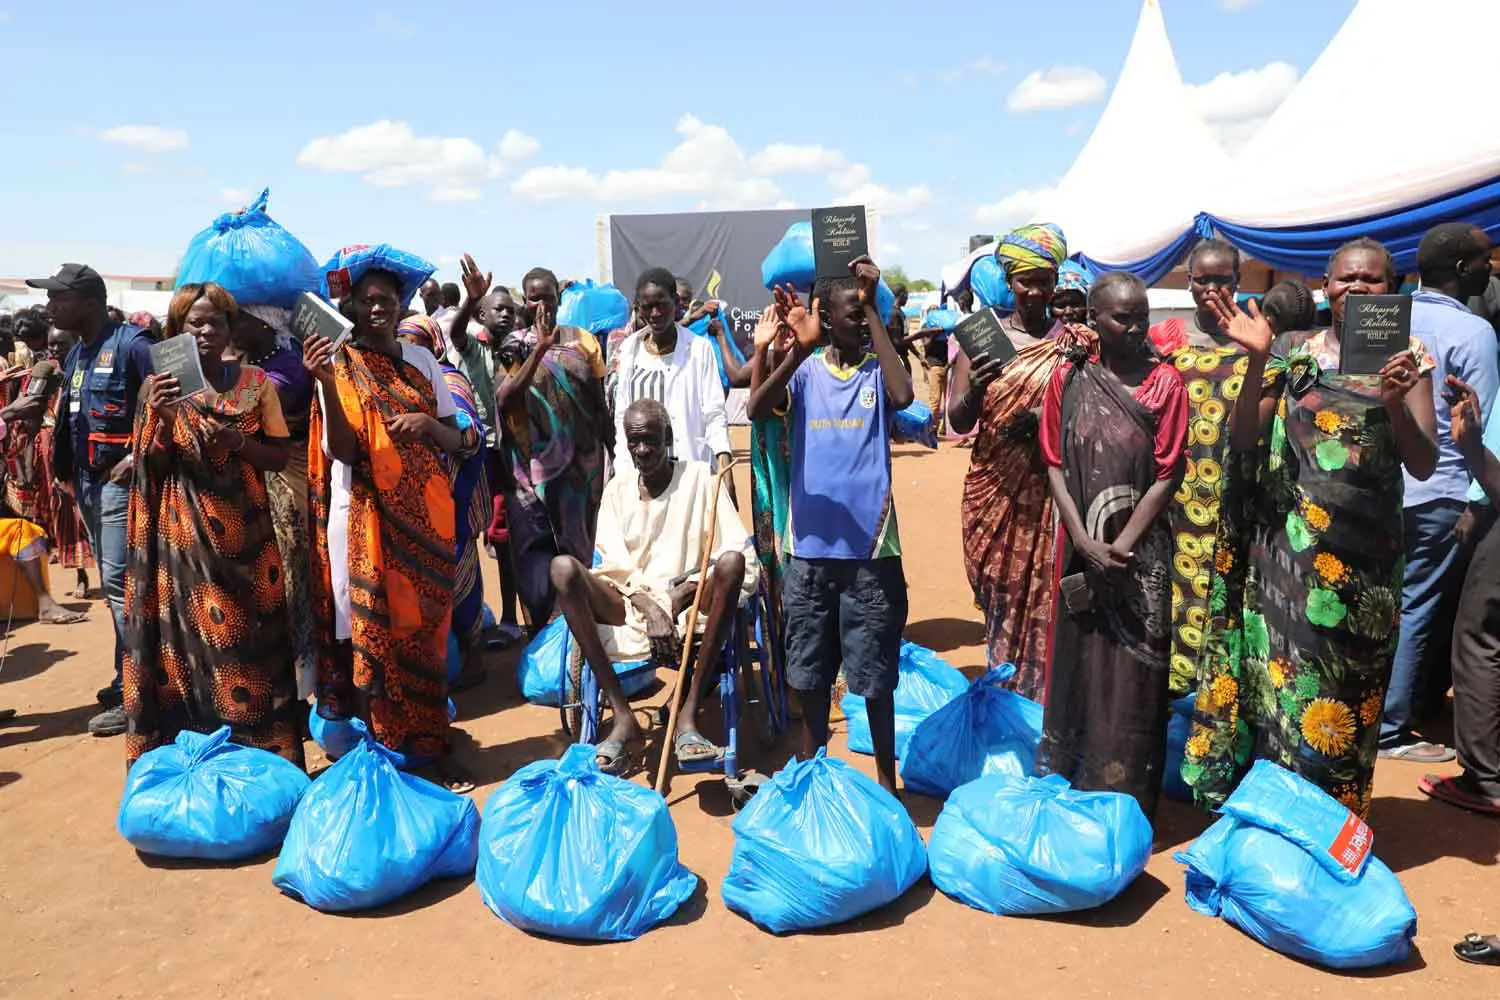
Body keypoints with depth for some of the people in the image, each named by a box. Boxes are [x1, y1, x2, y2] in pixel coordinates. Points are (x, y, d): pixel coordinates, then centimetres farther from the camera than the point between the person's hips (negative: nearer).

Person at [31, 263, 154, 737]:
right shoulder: (76, 353, 15)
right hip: (87, 480, 9)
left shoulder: (130, 344, -12)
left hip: (119, 479, -9)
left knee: (118, 583, -9)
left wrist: (138, 456, -20)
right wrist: (71, 472, 12)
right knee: (114, 583, 13)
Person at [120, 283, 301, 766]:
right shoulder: (159, 385, 2)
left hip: (245, 530, 0)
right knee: (188, 635, 2)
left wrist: (239, 443, -14)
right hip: (183, 533, 0)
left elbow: (279, 457, 4)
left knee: (251, 635, 1)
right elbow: (151, 467, 0)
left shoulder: (255, 382, 3)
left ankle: (259, 755, 13)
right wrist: (164, 420, -17)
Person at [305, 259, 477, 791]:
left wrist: (428, 422, -12)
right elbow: (342, 451, -13)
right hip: (364, 513, -3)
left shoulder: (421, 359, 8)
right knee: (370, 630, 0)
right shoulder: (338, 363, -1)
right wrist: (326, 382, -24)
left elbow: (457, 441, 8)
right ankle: (376, 749, 11)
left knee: (424, 627, 7)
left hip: (423, 513, 3)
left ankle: (429, 746, 16)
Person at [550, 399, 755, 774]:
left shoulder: (699, 478, 4)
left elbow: (739, 554, -6)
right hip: (629, 603, 2)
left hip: (688, 604, -2)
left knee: (732, 562, -32)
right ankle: (622, 717, -29)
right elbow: (613, 564, 0)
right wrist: (648, 606, -18)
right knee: (563, 567, -24)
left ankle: (688, 714, -31)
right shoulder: (619, 487, 12)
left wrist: (682, 594, -18)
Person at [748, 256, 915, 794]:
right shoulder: (805, 370, 2)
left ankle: (886, 779, 25)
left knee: (875, 674, 8)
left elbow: (904, 395, -24)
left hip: (870, 547, -1)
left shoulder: (877, 370, 0)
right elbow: (756, 410, -16)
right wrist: (800, 350, -30)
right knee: (810, 670, 15)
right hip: (810, 548, 2)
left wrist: (874, 310, -20)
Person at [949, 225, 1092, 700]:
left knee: (1051, 599, 1)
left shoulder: (1076, 342, 4)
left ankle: (1050, 698, 15)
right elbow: (958, 423, -4)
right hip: (997, 491, 0)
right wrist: (973, 390, -25)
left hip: (1055, 489, 0)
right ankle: (1007, 703, 21)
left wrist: (1044, 420, -17)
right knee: (1003, 597, 7)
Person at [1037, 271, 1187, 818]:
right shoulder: (1067, 379, 3)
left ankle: (1129, 804, 17)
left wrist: (1121, 545, -12)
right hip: (1082, 548, 2)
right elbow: (1056, 467, 1)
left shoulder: (1164, 381, -2)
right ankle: (1071, 789, 27)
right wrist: (1087, 544, -10)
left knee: (1135, 673, 3)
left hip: (1141, 550, -1)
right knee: (1079, 661, 10)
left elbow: (1168, 474, -5)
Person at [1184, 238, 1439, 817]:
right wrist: (1257, 360, -14)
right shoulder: (1293, 350, 3)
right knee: (1277, 675, 4)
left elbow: (1424, 464, -3)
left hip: (1365, 554, 0)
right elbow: (1244, 441, -3)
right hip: (1288, 548, 0)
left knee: (1343, 690, 9)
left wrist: (1394, 402, -20)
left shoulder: (1405, 360, 2)